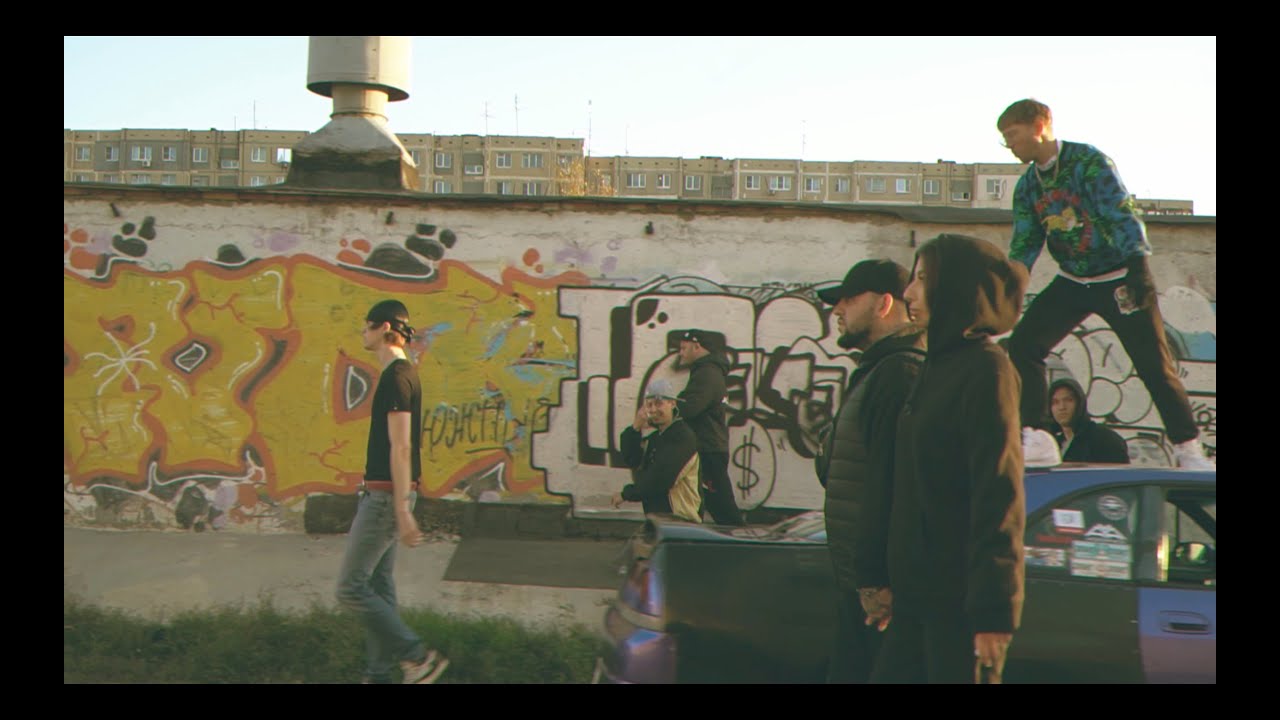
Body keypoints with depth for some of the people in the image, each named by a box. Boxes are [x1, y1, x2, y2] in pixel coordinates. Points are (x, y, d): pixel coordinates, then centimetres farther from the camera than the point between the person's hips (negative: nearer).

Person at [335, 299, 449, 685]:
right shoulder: (403, 373, 15)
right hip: (385, 494, 10)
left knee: (351, 587, -6)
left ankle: (419, 656, -3)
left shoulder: (395, 378, -17)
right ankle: (379, 674, 17)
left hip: (387, 496, -10)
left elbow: (400, 446, -22)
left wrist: (402, 509, -24)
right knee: (378, 586, 12)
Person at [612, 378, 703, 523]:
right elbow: (632, 461, 11)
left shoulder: (682, 437, -13)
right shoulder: (655, 437, 18)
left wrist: (626, 494, -11)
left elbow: (660, 478, -19)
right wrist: (635, 428, -3)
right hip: (655, 515, 8)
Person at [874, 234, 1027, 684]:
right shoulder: (939, 368, 15)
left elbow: (999, 501, -18)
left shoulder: (985, 369, -12)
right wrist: (894, 586, 19)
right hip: (921, 596, 9)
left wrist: (993, 612, -21)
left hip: (960, 602, -8)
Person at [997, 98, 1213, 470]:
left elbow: (1122, 215, -19)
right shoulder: (1027, 186, 4)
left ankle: (1189, 448, 10)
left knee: (1154, 363, -4)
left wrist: (1137, 268, -25)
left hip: (1119, 277, -6)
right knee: (1022, 345, -9)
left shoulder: (1088, 161, -16)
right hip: (1072, 282, 6)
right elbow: (1023, 247, 9)